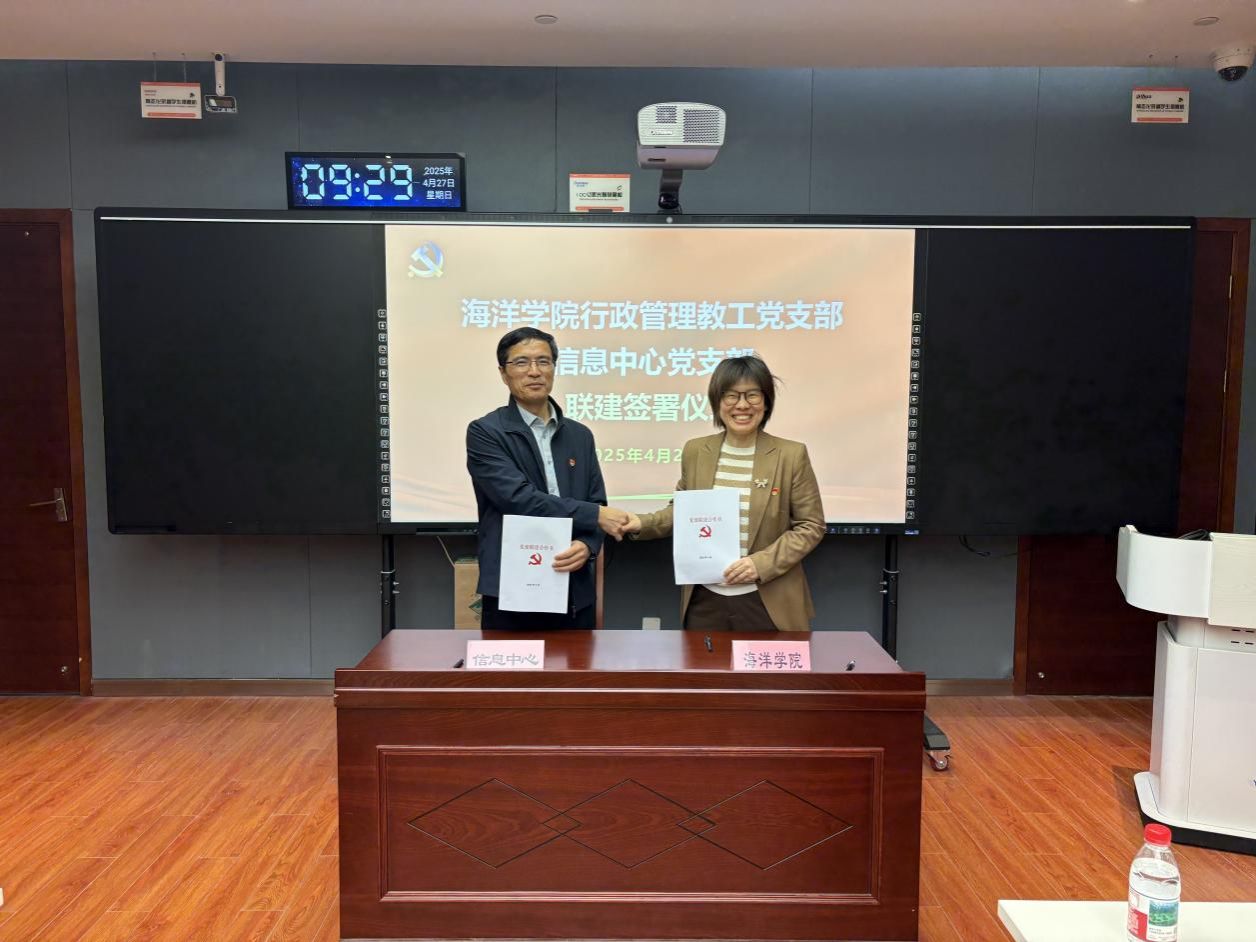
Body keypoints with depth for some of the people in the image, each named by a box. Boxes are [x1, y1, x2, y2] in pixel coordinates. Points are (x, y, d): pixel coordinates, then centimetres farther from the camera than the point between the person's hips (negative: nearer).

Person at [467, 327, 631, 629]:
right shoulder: (485, 432, -5)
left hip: (574, 595, 5)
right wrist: (596, 515, -13)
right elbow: (520, 499, -17)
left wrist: (586, 545, -13)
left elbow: (596, 503, 9)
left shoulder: (580, 435, 12)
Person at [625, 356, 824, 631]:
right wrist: (643, 524, -5)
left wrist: (762, 563, -15)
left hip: (768, 603, -2)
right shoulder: (694, 451, 3)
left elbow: (811, 526, -3)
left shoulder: (791, 455, -6)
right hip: (704, 600, 2)